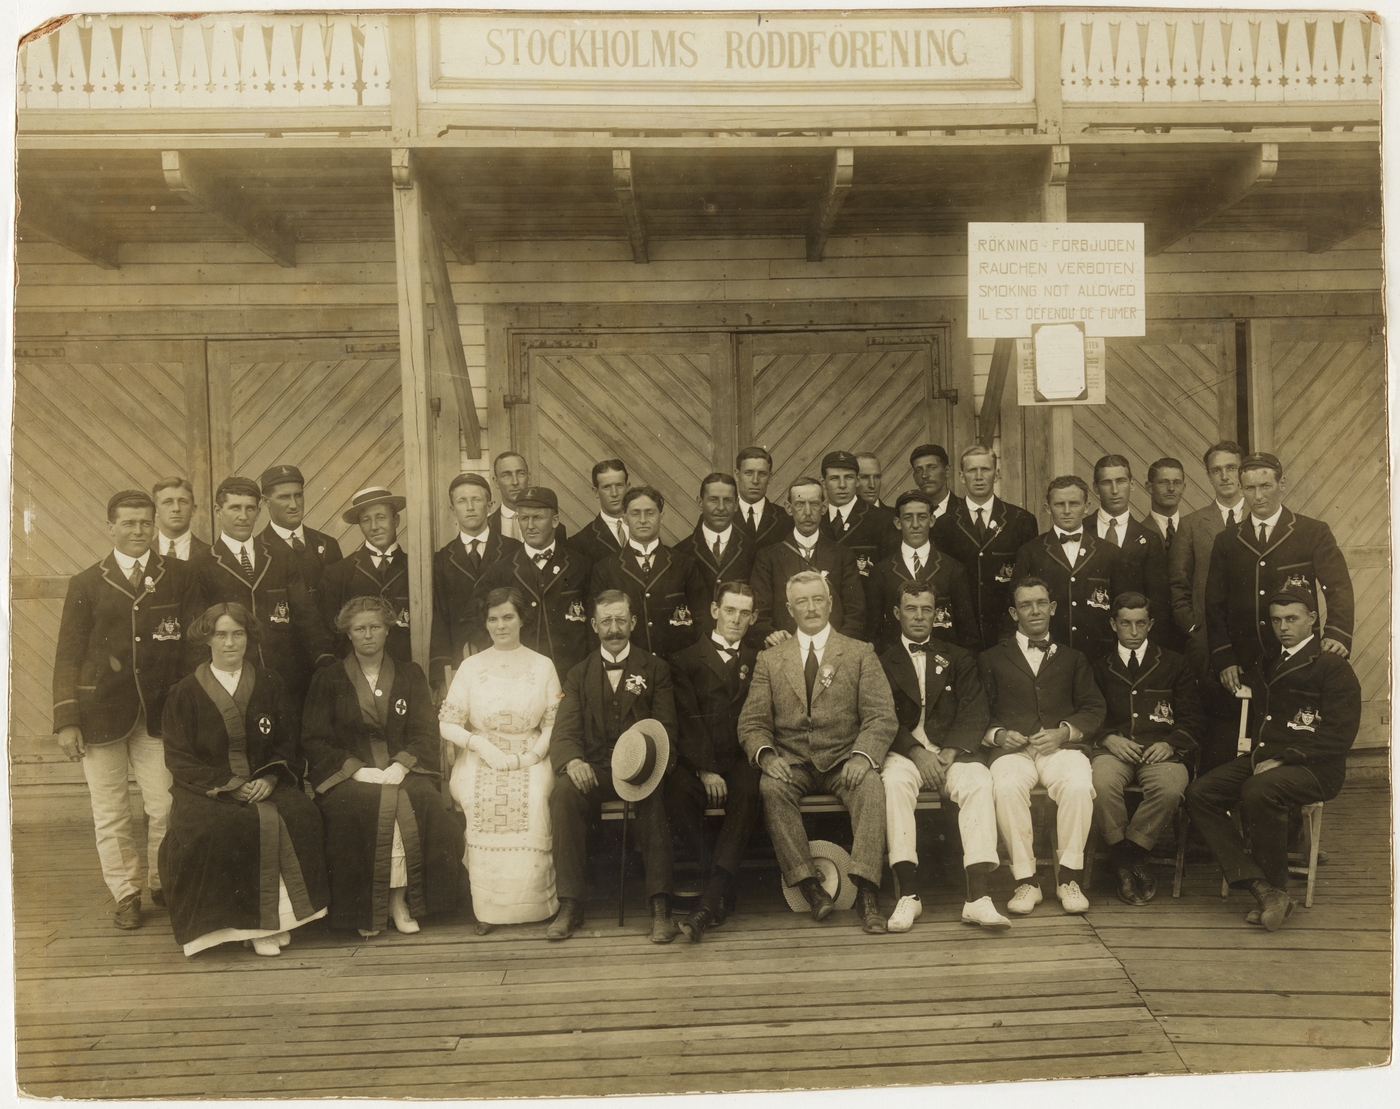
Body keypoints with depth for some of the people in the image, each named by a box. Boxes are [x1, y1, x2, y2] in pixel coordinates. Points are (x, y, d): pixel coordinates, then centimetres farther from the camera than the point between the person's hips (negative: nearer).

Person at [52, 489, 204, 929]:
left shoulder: (179, 576, 6)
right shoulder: (86, 584, 6)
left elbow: (196, 642, 4)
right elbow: (68, 656, 5)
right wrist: (66, 721, -2)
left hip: (159, 711, 0)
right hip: (101, 712, 0)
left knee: (165, 807, 1)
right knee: (110, 813, 6)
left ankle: (162, 883, 21)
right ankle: (125, 894, 20)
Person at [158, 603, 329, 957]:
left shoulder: (269, 685, 12)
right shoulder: (185, 694, 6)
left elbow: (287, 742, 10)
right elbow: (179, 757, 1)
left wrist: (271, 778, -9)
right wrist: (225, 784, -13)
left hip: (264, 784, 1)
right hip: (206, 791, -1)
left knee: (301, 816, -29)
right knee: (209, 829, -34)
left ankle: (273, 918, -18)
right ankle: (239, 921, -17)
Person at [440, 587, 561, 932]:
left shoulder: (543, 666, 9)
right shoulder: (470, 667, 10)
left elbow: (555, 724, 4)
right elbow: (447, 724, 6)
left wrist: (528, 757, -12)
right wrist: (479, 744, -11)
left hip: (530, 761, 0)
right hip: (480, 761, 1)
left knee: (532, 799, -33)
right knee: (478, 799, -32)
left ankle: (532, 900, -16)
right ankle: (486, 905, -19)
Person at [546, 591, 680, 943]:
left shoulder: (655, 670, 12)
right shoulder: (579, 675, 16)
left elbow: (666, 729, 3)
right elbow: (565, 732, 5)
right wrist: (572, 761, -20)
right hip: (594, 768, 2)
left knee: (654, 793, -36)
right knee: (564, 792, -31)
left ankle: (660, 905, -33)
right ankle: (570, 903, -23)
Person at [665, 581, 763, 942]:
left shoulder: (760, 661, 23)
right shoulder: (686, 660, 15)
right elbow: (687, 722, 1)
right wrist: (704, 769, -13)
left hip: (741, 760, 1)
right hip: (698, 760, 0)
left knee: (749, 793, -34)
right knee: (677, 792, -33)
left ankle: (710, 900, -36)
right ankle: (723, 887, -21)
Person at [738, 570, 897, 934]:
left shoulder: (860, 654, 9)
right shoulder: (769, 660, 14)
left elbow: (881, 716, 0)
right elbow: (752, 722, 6)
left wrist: (862, 755, -21)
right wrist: (766, 755, -17)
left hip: (844, 759, -1)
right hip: (792, 762, 1)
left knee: (870, 787, -32)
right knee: (770, 787, -31)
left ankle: (867, 895, -34)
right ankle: (810, 888, -28)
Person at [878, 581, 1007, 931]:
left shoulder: (959, 659, 18)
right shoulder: (883, 662, 14)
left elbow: (975, 713, 5)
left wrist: (950, 752, -13)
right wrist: (916, 752, -15)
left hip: (953, 750, 1)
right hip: (904, 751, -1)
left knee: (978, 781, -31)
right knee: (894, 781, -34)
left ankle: (978, 898, -35)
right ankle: (907, 896, -32)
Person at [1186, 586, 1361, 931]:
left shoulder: (1333, 667, -1)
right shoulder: (1265, 664, 21)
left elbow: (1339, 735, -11)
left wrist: (1284, 760, -17)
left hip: (1314, 768, -7)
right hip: (1261, 760, 7)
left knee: (1258, 792, -37)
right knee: (1199, 793, -17)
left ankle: (1276, 887, -16)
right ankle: (1262, 889, -24)